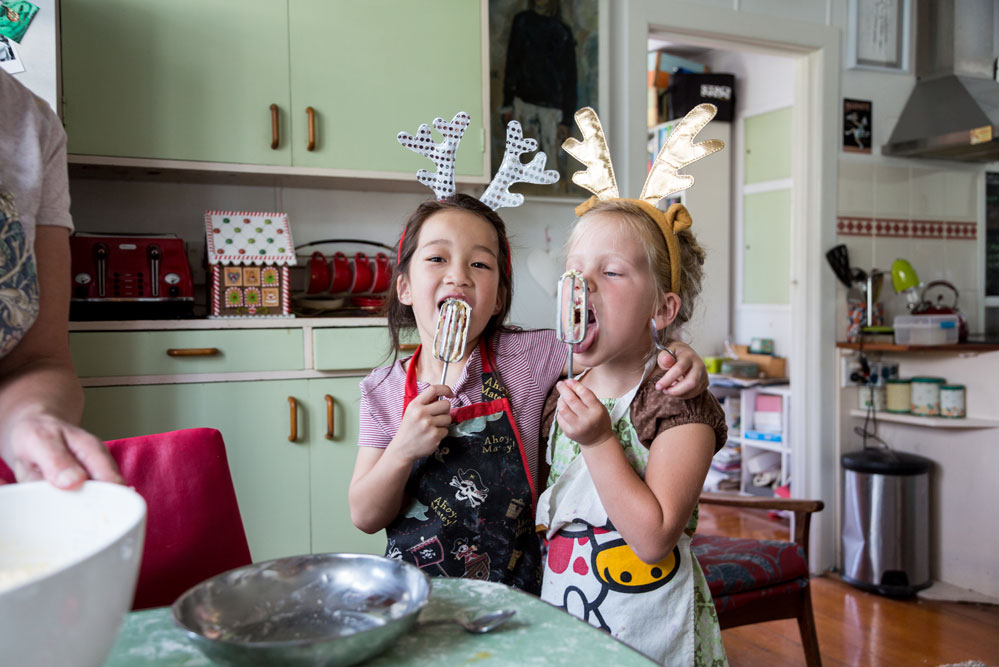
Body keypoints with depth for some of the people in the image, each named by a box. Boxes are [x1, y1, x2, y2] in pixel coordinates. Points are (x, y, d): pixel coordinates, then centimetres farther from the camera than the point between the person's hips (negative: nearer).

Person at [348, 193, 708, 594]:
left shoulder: (527, 357, -5)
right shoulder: (384, 389, -2)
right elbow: (365, 518, -2)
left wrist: (679, 354, -16)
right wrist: (403, 450, -19)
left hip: (514, 588, -1)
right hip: (412, 590, 1)